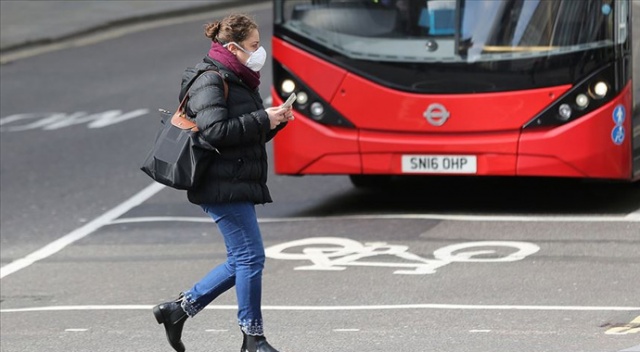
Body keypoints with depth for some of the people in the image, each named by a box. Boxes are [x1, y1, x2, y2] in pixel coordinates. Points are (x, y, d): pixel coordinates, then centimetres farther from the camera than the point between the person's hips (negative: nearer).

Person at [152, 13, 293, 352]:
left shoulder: (237, 81, 19)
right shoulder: (210, 80, -12)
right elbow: (215, 131, -23)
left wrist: (274, 122, 6)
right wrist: (263, 120, -20)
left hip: (237, 186, 10)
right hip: (223, 186, -10)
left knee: (242, 261, 11)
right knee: (250, 257, -7)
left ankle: (177, 310, 18)